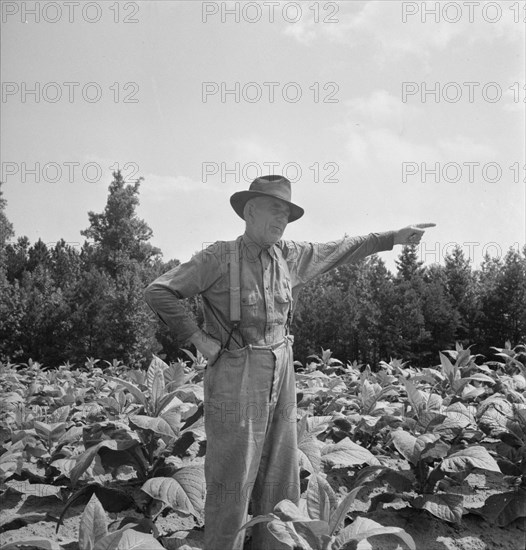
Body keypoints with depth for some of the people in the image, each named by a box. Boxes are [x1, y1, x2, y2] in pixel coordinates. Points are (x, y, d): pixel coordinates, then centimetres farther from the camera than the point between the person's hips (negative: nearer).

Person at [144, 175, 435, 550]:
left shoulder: (289, 256, 7)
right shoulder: (220, 258, -10)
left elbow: (337, 251, 18)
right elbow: (159, 292, -8)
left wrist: (394, 237, 19)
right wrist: (198, 338, -11)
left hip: (281, 379, 6)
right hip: (236, 383, -6)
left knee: (281, 490, 14)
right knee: (231, 490, 2)